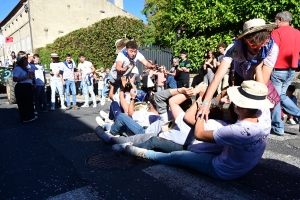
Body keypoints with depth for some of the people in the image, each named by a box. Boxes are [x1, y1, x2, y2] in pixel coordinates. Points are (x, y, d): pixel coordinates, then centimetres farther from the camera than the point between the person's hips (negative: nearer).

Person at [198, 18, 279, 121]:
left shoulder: (272, 48, -34)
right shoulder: (235, 48, -36)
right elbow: (218, 77, -45)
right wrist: (205, 103, -52)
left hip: (260, 80, 1)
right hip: (240, 78, 0)